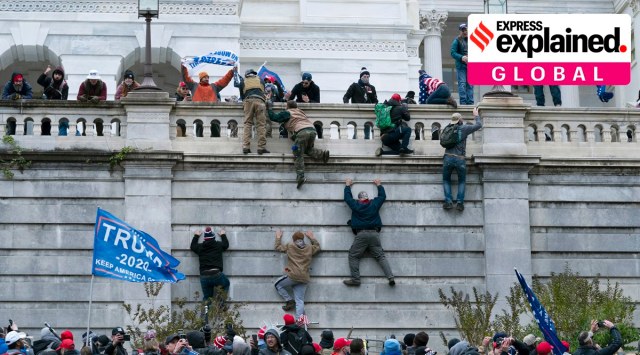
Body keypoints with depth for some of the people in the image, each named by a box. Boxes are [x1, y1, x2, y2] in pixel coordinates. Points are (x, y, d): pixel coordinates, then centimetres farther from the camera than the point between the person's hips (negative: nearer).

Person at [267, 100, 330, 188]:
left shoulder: (287, 113, 14)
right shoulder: (300, 112, 32)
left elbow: (274, 117, 12)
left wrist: (269, 108, 27)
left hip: (302, 132, -6)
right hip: (312, 130, 6)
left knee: (298, 155, -3)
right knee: (308, 149, 27)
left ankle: (300, 177, -17)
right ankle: (322, 154, 1)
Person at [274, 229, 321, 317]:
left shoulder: (289, 246, 3)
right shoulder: (310, 248, 11)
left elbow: (278, 247, 18)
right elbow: (318, 247, 32)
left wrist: (278, 237, 33)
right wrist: (312, 238, 40)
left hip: (293, 276, -4)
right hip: (304, 279, 4)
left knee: (278, 285, 21)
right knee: (299, 301, 2)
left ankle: (289, 301, 9)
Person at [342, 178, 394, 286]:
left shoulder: (355, 205, 7)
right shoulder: (374, 204, 11)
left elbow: (347, 197, 24)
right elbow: (382, 196, 28)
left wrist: (348, 185, 39)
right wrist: (379, 185, 43)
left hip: (361, 234, -3)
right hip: (374, 234, 3)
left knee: (353, 256, 4)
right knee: (380, 256, 3)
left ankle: (355, 279, -8)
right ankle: (390, 277, -11)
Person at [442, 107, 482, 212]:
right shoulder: (464, 128, -1)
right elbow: (479, 125, 7)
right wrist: (476, 115, 25)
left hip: (448, 158, 2)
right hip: (460, 159, -2)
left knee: (446, 180, 16)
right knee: (461, 181, 16)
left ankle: (448, 201, 1)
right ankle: (460, 202, 3)